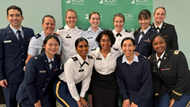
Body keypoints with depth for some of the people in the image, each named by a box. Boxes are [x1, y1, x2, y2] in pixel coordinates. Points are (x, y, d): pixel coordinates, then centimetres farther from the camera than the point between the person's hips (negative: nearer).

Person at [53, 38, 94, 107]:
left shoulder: (91, 60, -11)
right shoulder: (71, 62, -28)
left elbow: (87, 79, -5)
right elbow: (70, 84, -22)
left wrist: (82, 97, -4)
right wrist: (78, 100, -13)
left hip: (77, 86, 6)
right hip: (62, 87, -5)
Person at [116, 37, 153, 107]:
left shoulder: (144, 62, -16)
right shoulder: (119, 61, -8)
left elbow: (147, 83, -13)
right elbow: (120, 81, -1)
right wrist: (125, 98, -7)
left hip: (144, 96, -1)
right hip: (128, 95, 2)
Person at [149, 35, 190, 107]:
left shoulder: (177, 55, -20)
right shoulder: (151, 60, -5)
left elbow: (183, 78, -18)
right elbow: (155, 79, 0)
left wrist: (174, 98, -14)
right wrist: (157, 95, -3)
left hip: (183, 90, -3)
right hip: (165, 89, 4)